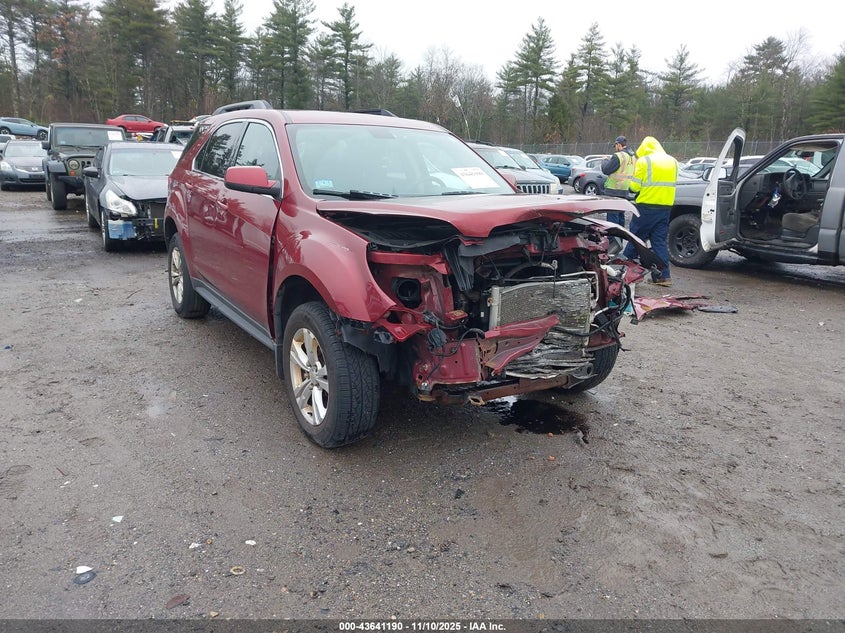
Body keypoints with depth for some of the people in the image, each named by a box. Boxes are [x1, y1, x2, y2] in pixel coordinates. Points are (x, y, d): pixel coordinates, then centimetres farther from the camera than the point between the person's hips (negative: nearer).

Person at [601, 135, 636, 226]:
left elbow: (605, 170, -15)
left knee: (612, 216, -5)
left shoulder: (618, 156, -17)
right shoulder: (633, 156, 10)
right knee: (621, 215, 17)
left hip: (615, 192, -8)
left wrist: (605, 160, 5)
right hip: (626, 191, 8)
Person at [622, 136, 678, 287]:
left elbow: (635, 185, -10)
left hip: (647, 206, -5)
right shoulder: (673, 162, 14)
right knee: (660, 241, 8)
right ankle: (665, 276, 5)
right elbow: (671, 183, 13)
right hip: (666, 207, 5)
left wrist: (634, 189, 10)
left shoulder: (644, 161, -6)